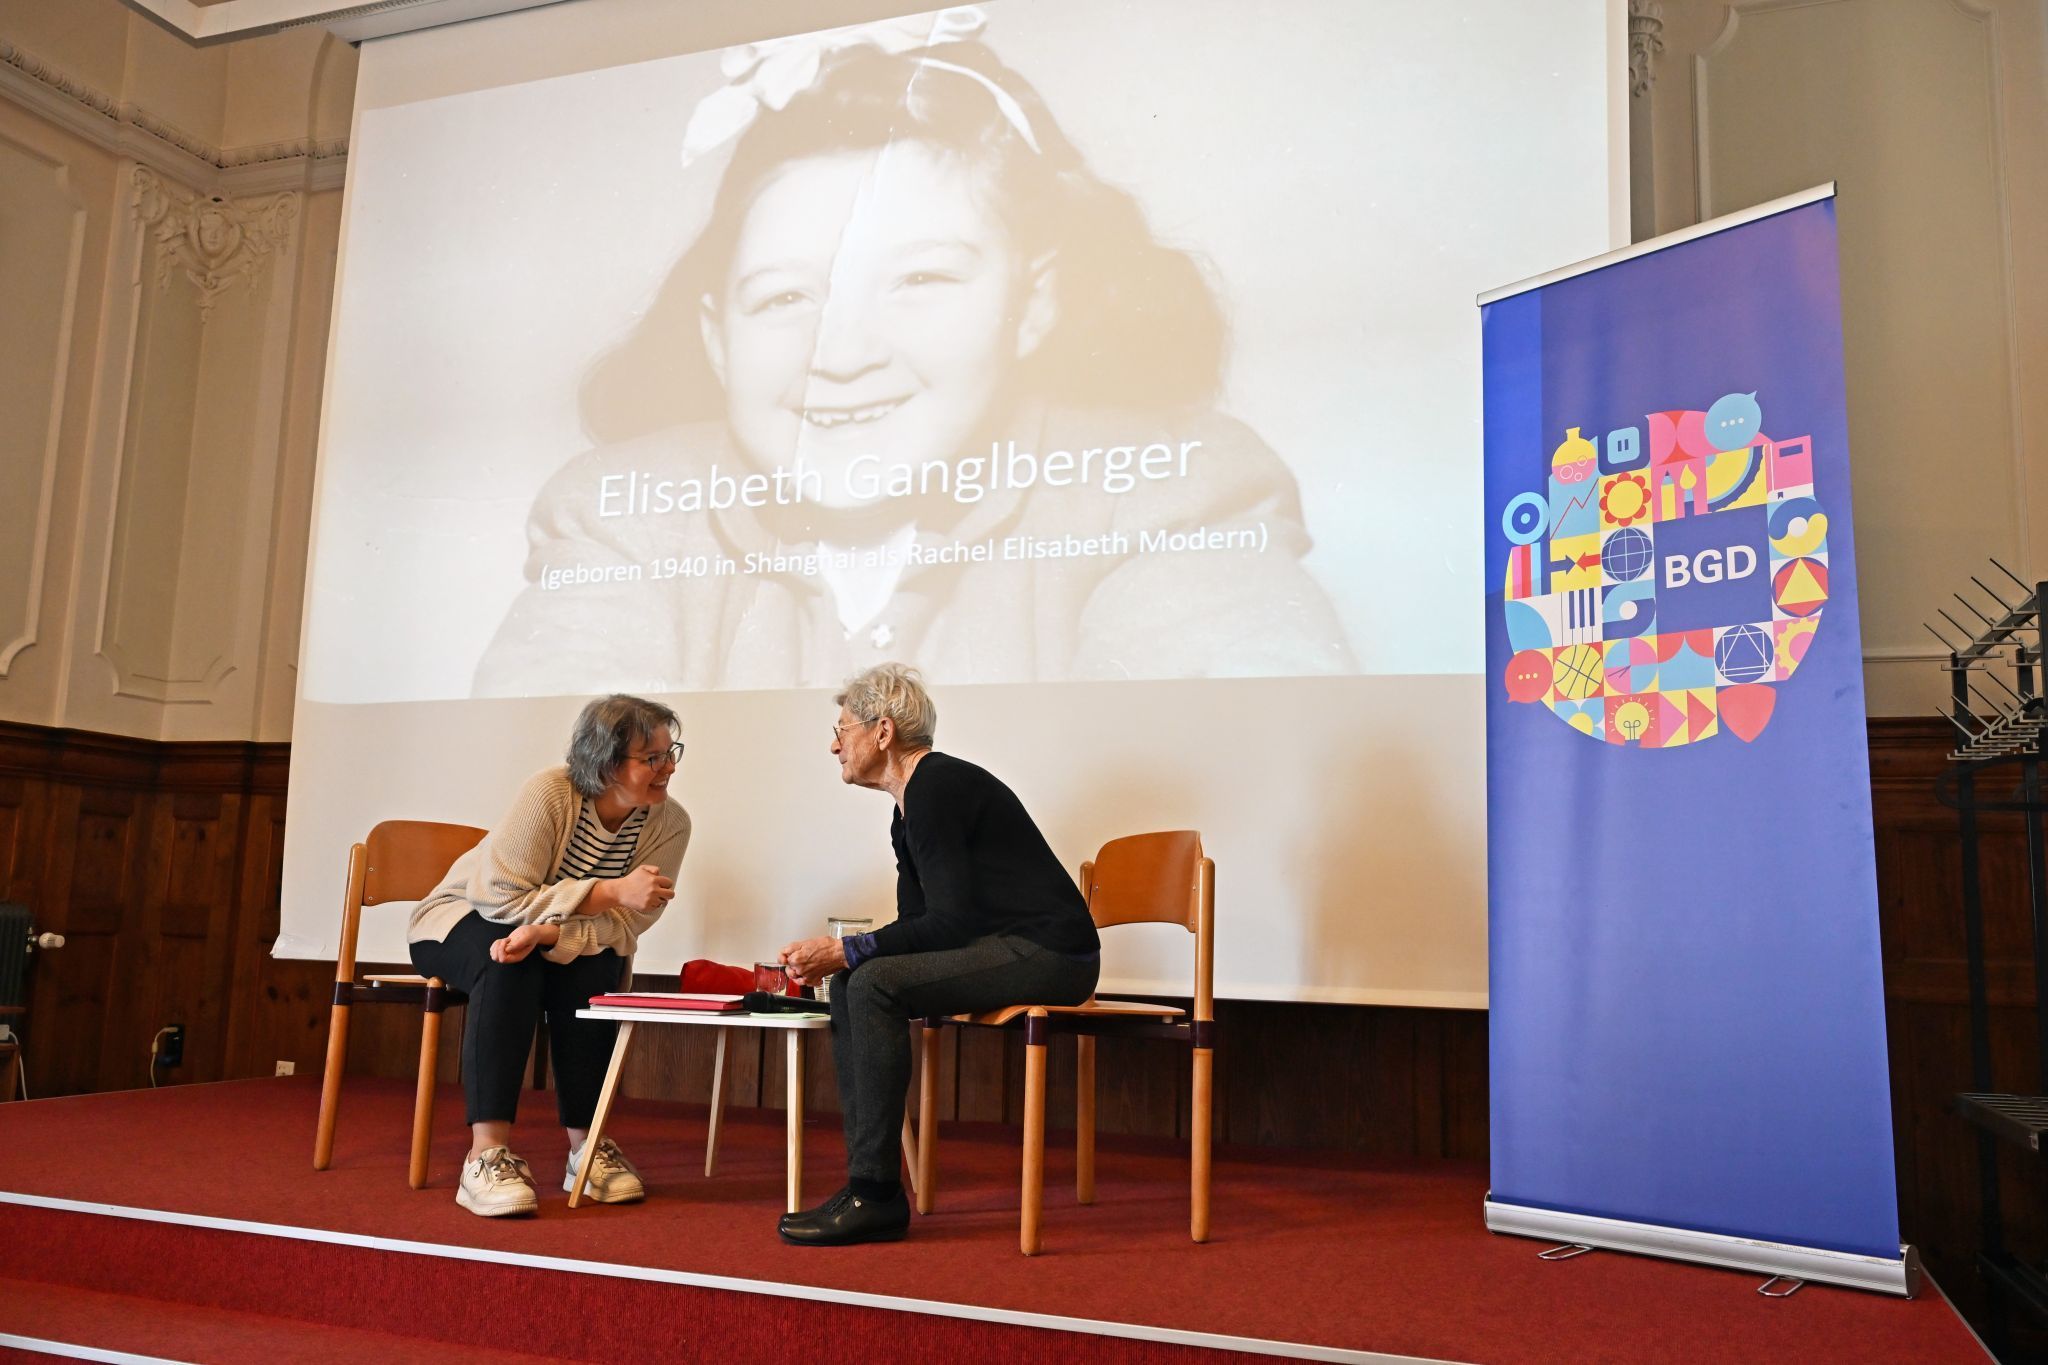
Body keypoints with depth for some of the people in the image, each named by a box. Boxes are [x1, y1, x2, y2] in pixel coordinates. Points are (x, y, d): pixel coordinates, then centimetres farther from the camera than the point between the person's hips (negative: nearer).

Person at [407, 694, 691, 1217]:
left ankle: (586, 1143, -19)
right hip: (466, 923, -2)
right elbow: (502, 897, -29)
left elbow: (623, 926, -22)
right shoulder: (548, 792, -28)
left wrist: (547, 933, -41)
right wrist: (611, 891, -36)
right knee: (509, 966, -35)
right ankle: (487, 1153, -34)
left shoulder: (669, 823, -18)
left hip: (574, 943, 3)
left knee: (594, 969, -30)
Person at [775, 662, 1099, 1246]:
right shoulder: (909, 809, 17)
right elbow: (917, 925, 15)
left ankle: (876, 1195, -16)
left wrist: (846, 951, -16)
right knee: (850, 985, 5)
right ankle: (868, 1181, 2)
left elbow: (950, 921, -19)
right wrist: (830, 958, 1)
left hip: (1047, 952, -10)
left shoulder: (938, 787, -14)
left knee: (875, 984, -22)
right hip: (1007, 952, 10)